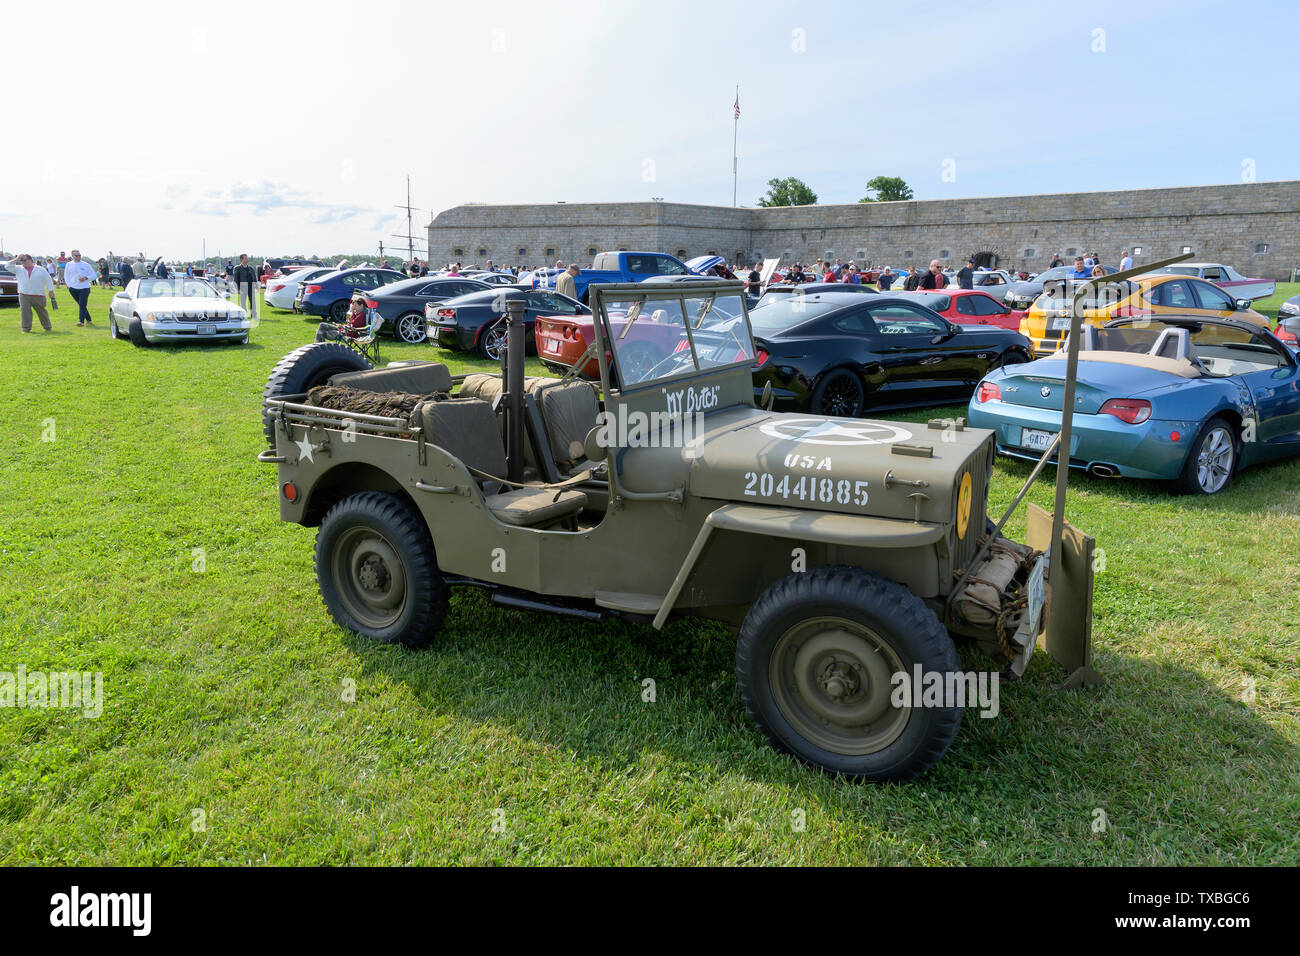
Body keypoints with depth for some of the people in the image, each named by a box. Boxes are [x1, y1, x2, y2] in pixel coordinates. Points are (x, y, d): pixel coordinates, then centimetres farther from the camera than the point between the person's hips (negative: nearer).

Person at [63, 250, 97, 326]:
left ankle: (81, 321, -15)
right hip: (73, 288, 2)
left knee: (82, 305, -12)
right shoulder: (69, 265, 10)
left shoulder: (86, 265, 5)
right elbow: (66, 276, 16)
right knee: (81, 305, 7)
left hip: (84, 288, -2)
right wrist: (69, 285, 3)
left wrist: (85, 278, -11)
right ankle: (88, 320, 17)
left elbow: (93, 276, 6)